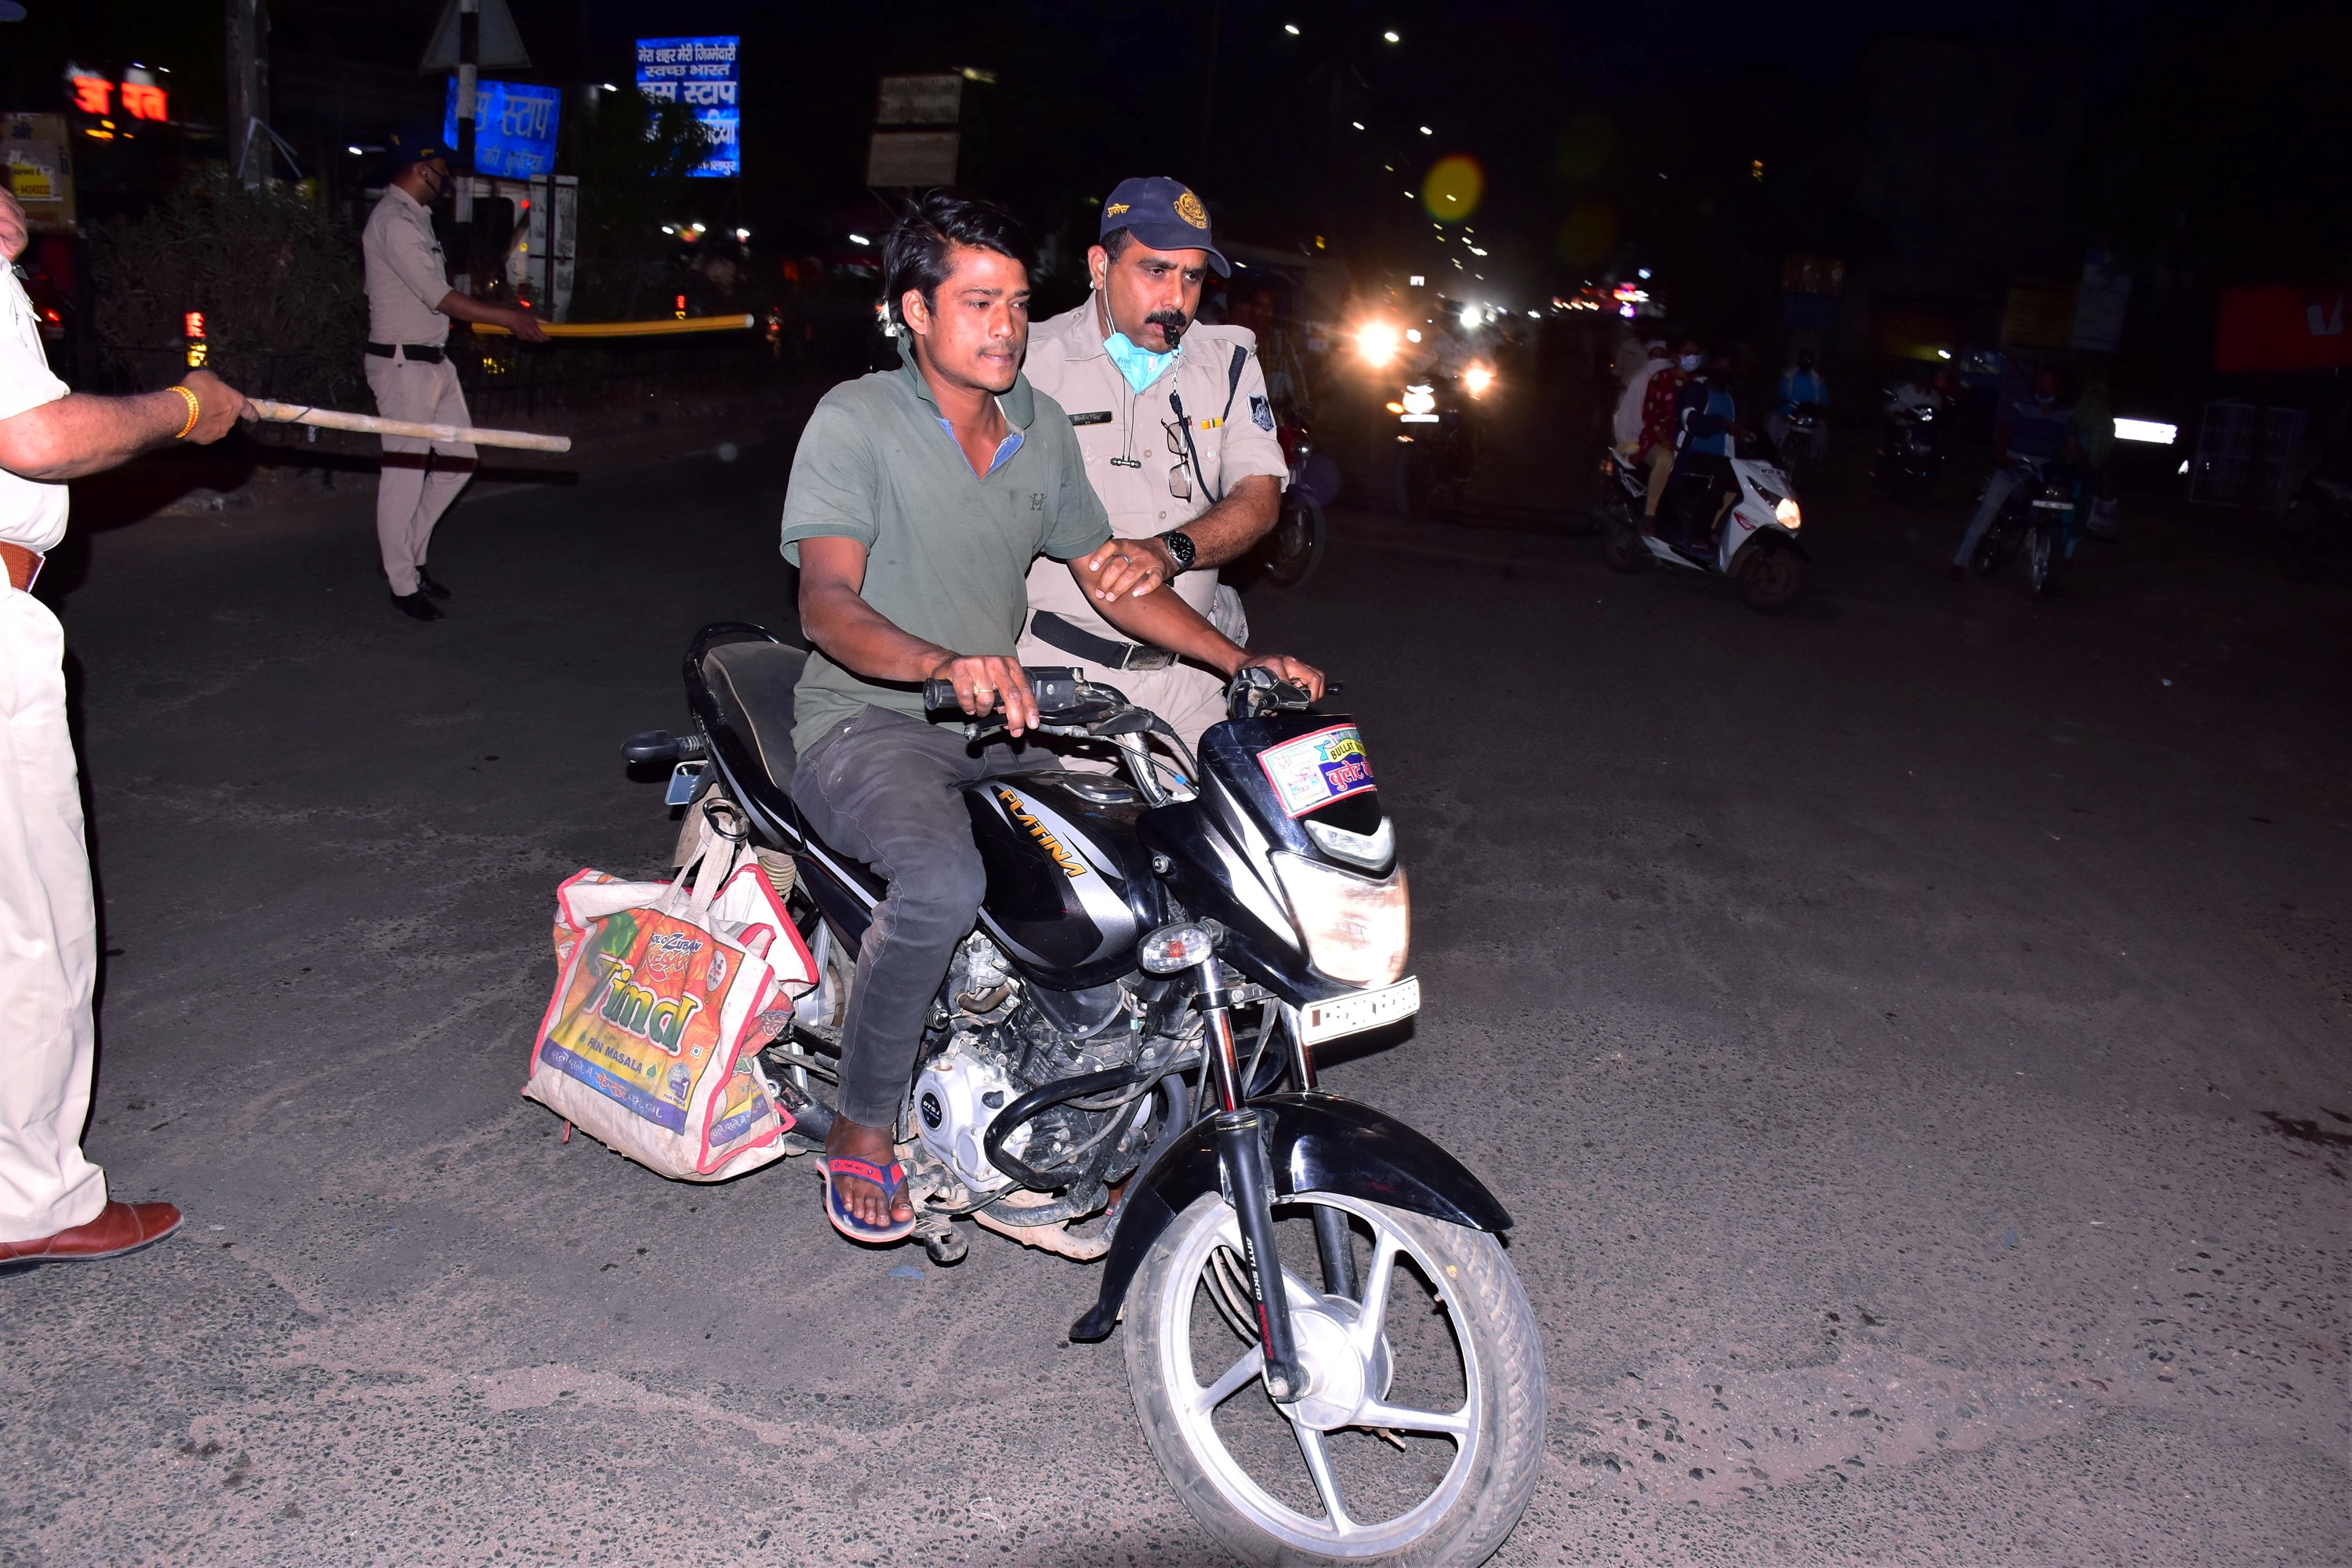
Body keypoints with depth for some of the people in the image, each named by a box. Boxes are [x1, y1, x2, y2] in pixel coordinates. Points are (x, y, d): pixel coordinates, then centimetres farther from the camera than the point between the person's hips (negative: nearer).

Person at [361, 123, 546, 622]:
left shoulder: (415, 218, 17)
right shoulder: (395, 222, -15)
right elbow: (438, 296, -19)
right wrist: (506, 317, -14)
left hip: (434, 360, 10)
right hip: (402, 363, -10)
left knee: (458, 461, 12)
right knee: (405, 473, -4)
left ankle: (408, 556, 24)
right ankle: (403, 584, 5)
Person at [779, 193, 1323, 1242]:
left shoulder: (1043, 428, 11)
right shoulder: (855, 419, -8)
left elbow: (1107, 582, 16)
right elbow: (827, 603, -20)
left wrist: (1243, 662, 2)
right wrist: (944, 665, -40)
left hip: (998, 726, 6)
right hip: (866, 722, -6)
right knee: (944, 882, -35)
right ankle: (862, 1127, -11)